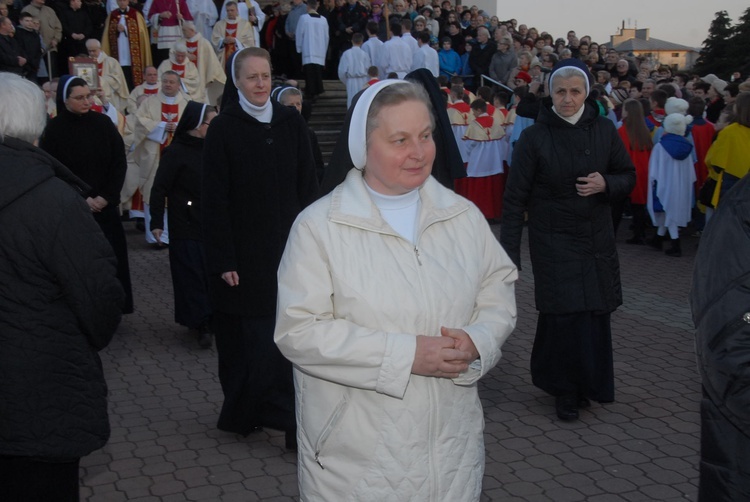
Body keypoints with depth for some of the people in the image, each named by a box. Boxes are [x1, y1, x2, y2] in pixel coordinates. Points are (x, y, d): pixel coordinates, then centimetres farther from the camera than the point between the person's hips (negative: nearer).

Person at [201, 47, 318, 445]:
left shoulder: (291, 123, 5)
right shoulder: (224, 129, -3)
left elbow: (307, 187, 7)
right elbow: (215, 199, -5)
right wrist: (224, 260, -10)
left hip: (285, 248, 3)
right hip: (243, 252, -2)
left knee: (279, 335, 3)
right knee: (242, 336, 0)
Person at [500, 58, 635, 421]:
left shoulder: (604, 130, 2)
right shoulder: (534, 137, -7)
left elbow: (629, 177, 11)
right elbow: (515, 198, -6)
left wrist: (606, 184, -12)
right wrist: (509, 253, -10)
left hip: (597, 240, 3)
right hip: (553, 240, -3)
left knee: (594, 315, 4)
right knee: (563, 314, -5)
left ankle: (585, 384, 26)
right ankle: (565, 390, 17)